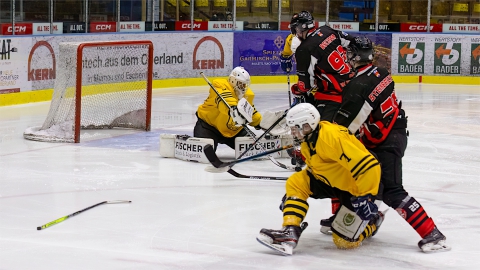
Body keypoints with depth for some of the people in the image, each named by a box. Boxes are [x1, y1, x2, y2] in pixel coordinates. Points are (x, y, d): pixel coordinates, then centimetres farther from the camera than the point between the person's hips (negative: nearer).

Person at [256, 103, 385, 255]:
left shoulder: (332, 137, -32)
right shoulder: (308, 140, -1)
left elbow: (368, 166, -36)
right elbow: (314, 169, 17)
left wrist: (365, 197, -34)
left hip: (357, 186, -9)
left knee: (344, 241, -7)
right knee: (295, 183, -9)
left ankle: (372, 222, 21)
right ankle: (290, 232, -10)